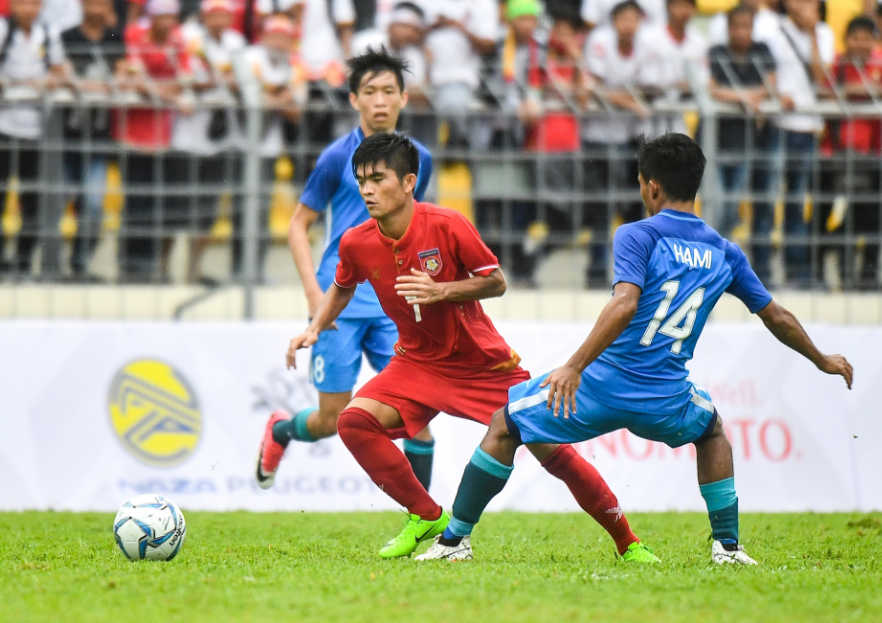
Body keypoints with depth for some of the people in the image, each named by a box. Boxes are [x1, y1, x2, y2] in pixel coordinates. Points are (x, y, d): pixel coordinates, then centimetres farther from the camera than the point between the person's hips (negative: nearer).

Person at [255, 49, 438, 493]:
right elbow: (299, 225, 0)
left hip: (392, 307, 3)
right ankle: (280, 430, 36)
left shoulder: (418, 159, 8)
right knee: (332, 420, 1)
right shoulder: (339, 157, -5)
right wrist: (314, 293, -10)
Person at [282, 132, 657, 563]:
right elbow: (343, 287, 15)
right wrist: (315, 327, 0)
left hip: (483, 362, -3)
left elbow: (496, 282, -12)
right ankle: (426, 517, -6)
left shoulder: (447, 226, -21)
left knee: (550, 449, -7)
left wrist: (441, 291, -26)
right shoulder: (356, 244, -9)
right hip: (418, 362, 3)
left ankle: (626, 542, 10)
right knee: (355, 421, -22)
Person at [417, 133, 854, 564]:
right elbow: (778, 319, 19)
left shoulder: (637, 236, -5)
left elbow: (624, 305, -22)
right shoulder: (724, 253, 10)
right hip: (666, 405, 4)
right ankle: (727, 544, 25)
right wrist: (823, 361, 35)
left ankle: (453, 539, 13)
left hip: (603, 385, -4)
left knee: (505, 423, 16)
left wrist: (574, 366, -26)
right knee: (711, 428, 37)